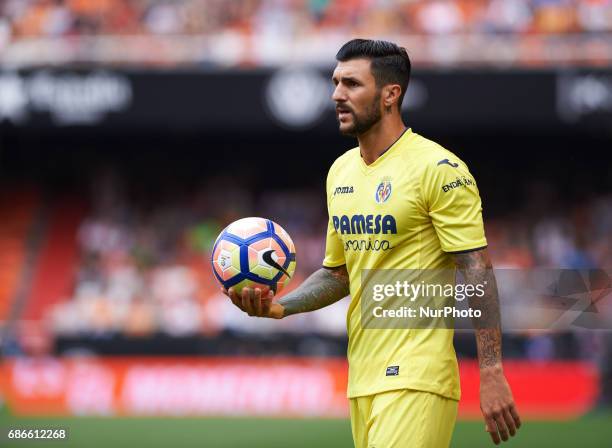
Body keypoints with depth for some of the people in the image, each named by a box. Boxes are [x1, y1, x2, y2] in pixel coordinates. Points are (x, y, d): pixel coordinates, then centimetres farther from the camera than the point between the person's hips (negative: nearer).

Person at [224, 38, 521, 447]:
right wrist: (279, 306, 5)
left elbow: (477, 272, -12)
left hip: (416, 381, -8)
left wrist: (492, 375, -18)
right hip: (362, 379, 8)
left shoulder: (438, 168, -9)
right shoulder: (340, 171, 15)